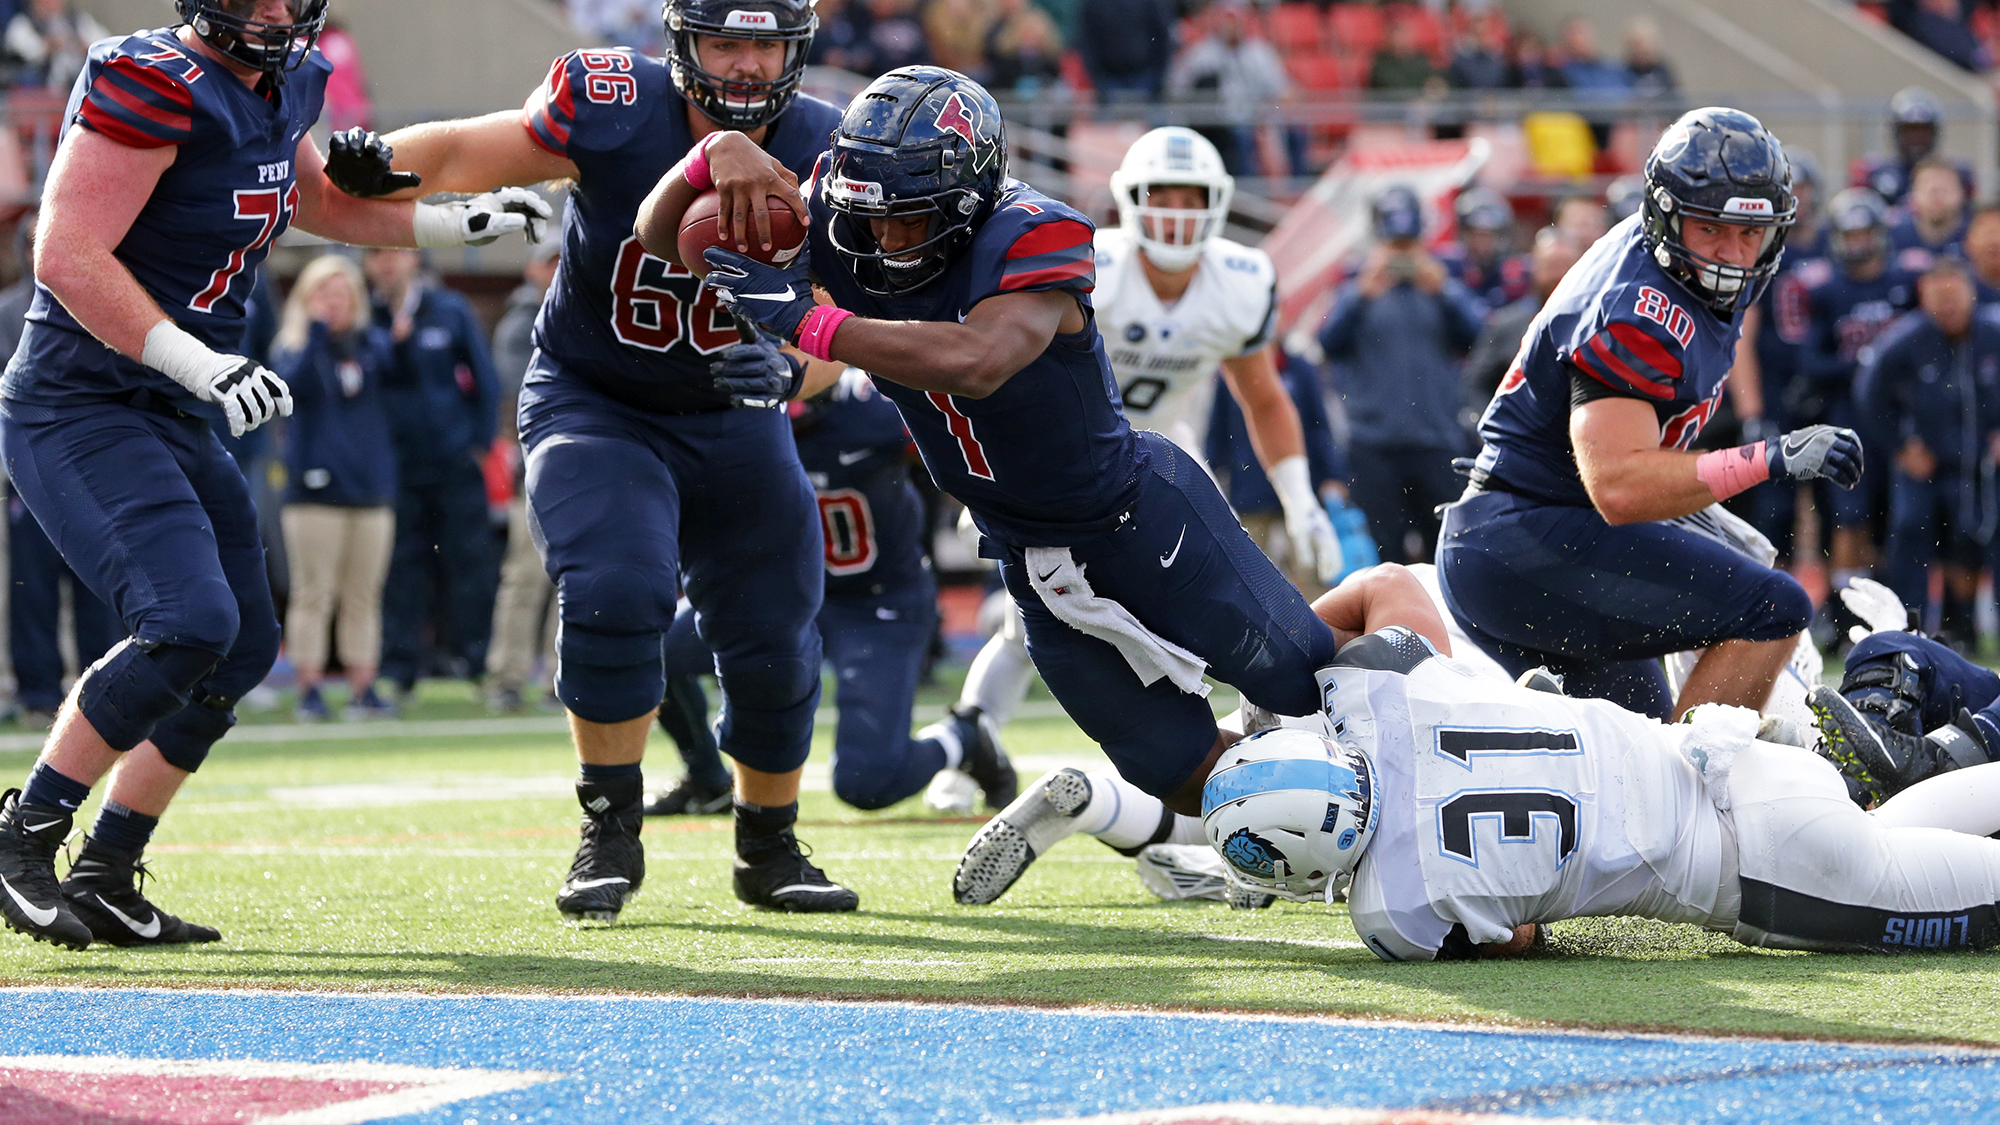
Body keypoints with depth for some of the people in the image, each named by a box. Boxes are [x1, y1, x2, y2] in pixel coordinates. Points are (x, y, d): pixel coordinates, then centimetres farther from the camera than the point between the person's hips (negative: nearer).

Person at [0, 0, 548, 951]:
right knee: (188, 623, -23)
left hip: (177, 424, 10)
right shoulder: (150, 88, -19)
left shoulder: (283, 91, 8)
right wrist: (206, 367, -29)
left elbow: (312, 201, 31)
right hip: (80, 410, -10)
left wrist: (455, 224, 25)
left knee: (242, 650, 9)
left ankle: (102, 881, 16)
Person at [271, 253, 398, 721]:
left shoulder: (373, 342, 12)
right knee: (313, 594, -4)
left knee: (364, 596, 5)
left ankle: (363, 688, 9)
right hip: (315, 485, -3)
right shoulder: (293, 345, 4)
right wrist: (316, 329, -16)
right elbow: (293, 382, -17)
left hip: (372, 485, 3)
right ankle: (309, 688, 0)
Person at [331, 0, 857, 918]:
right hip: (591, 403, -3)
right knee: (615, 592, -26)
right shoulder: (616, 111, -23)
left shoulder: (821, 154, -16)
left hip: (731, 418, 3)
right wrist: (376, 163, -39)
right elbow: (462, 154, -21)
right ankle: (610, 837, -10)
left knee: (774, 643, 3)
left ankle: (768, 850, 27)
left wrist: (788, 366, -40)